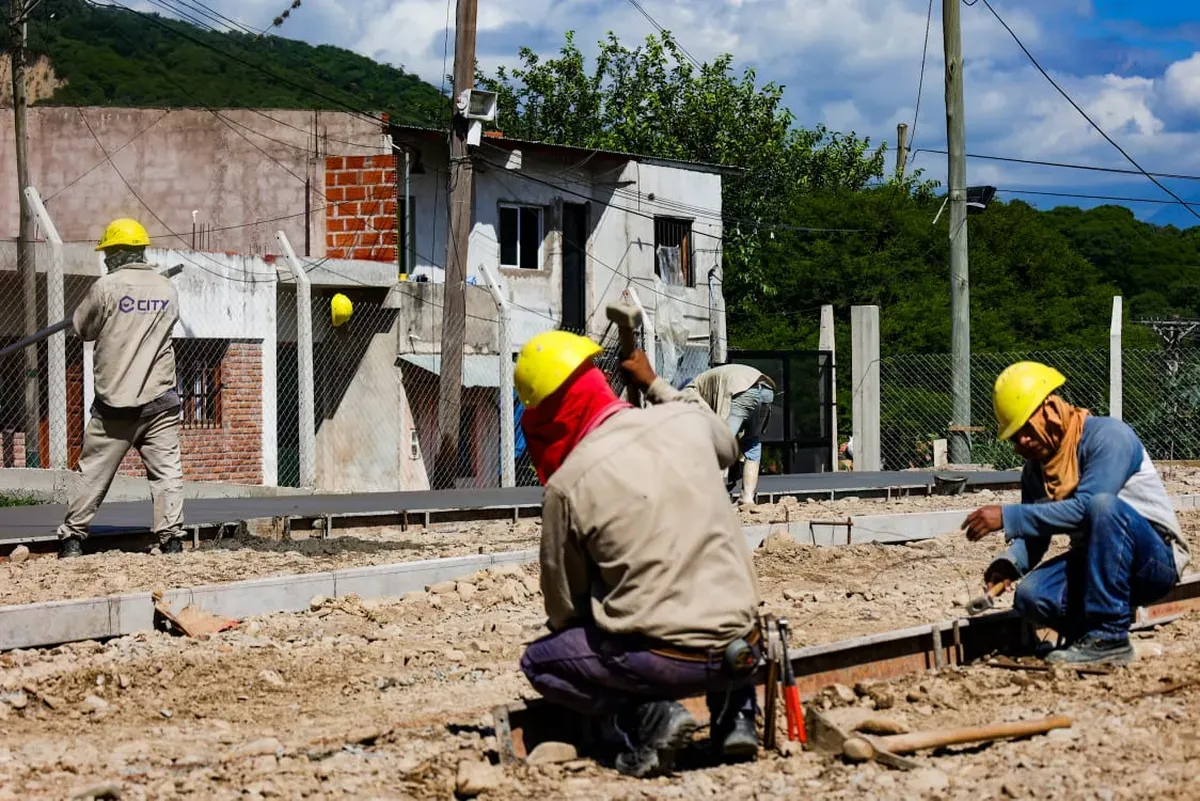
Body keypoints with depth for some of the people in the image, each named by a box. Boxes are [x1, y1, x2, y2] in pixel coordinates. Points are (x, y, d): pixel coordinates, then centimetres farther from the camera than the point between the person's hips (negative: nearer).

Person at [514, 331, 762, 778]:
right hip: (742, 650, 5)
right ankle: (735, 715, 18)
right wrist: (653, 385, 37)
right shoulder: (684, 420, 1)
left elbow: (564, 609, 3)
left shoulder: (567, 484, -8)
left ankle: (645, 718, -3)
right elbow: (728, 446, 30)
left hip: (665, 660, -5)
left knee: (539, 661, 18)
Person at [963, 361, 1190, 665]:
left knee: (1103, 504, -36)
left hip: (1156, 560, -6)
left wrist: (1008, 517, -30)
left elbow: (1085, 507, -28)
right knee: (1030, 595, -23)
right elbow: (1034, 537, 9)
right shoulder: (1036, 468, 7)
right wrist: (1009, 563, -14)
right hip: (1093, 561, 6)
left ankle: (1108, 637, -31)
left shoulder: (1107, 435, -16)